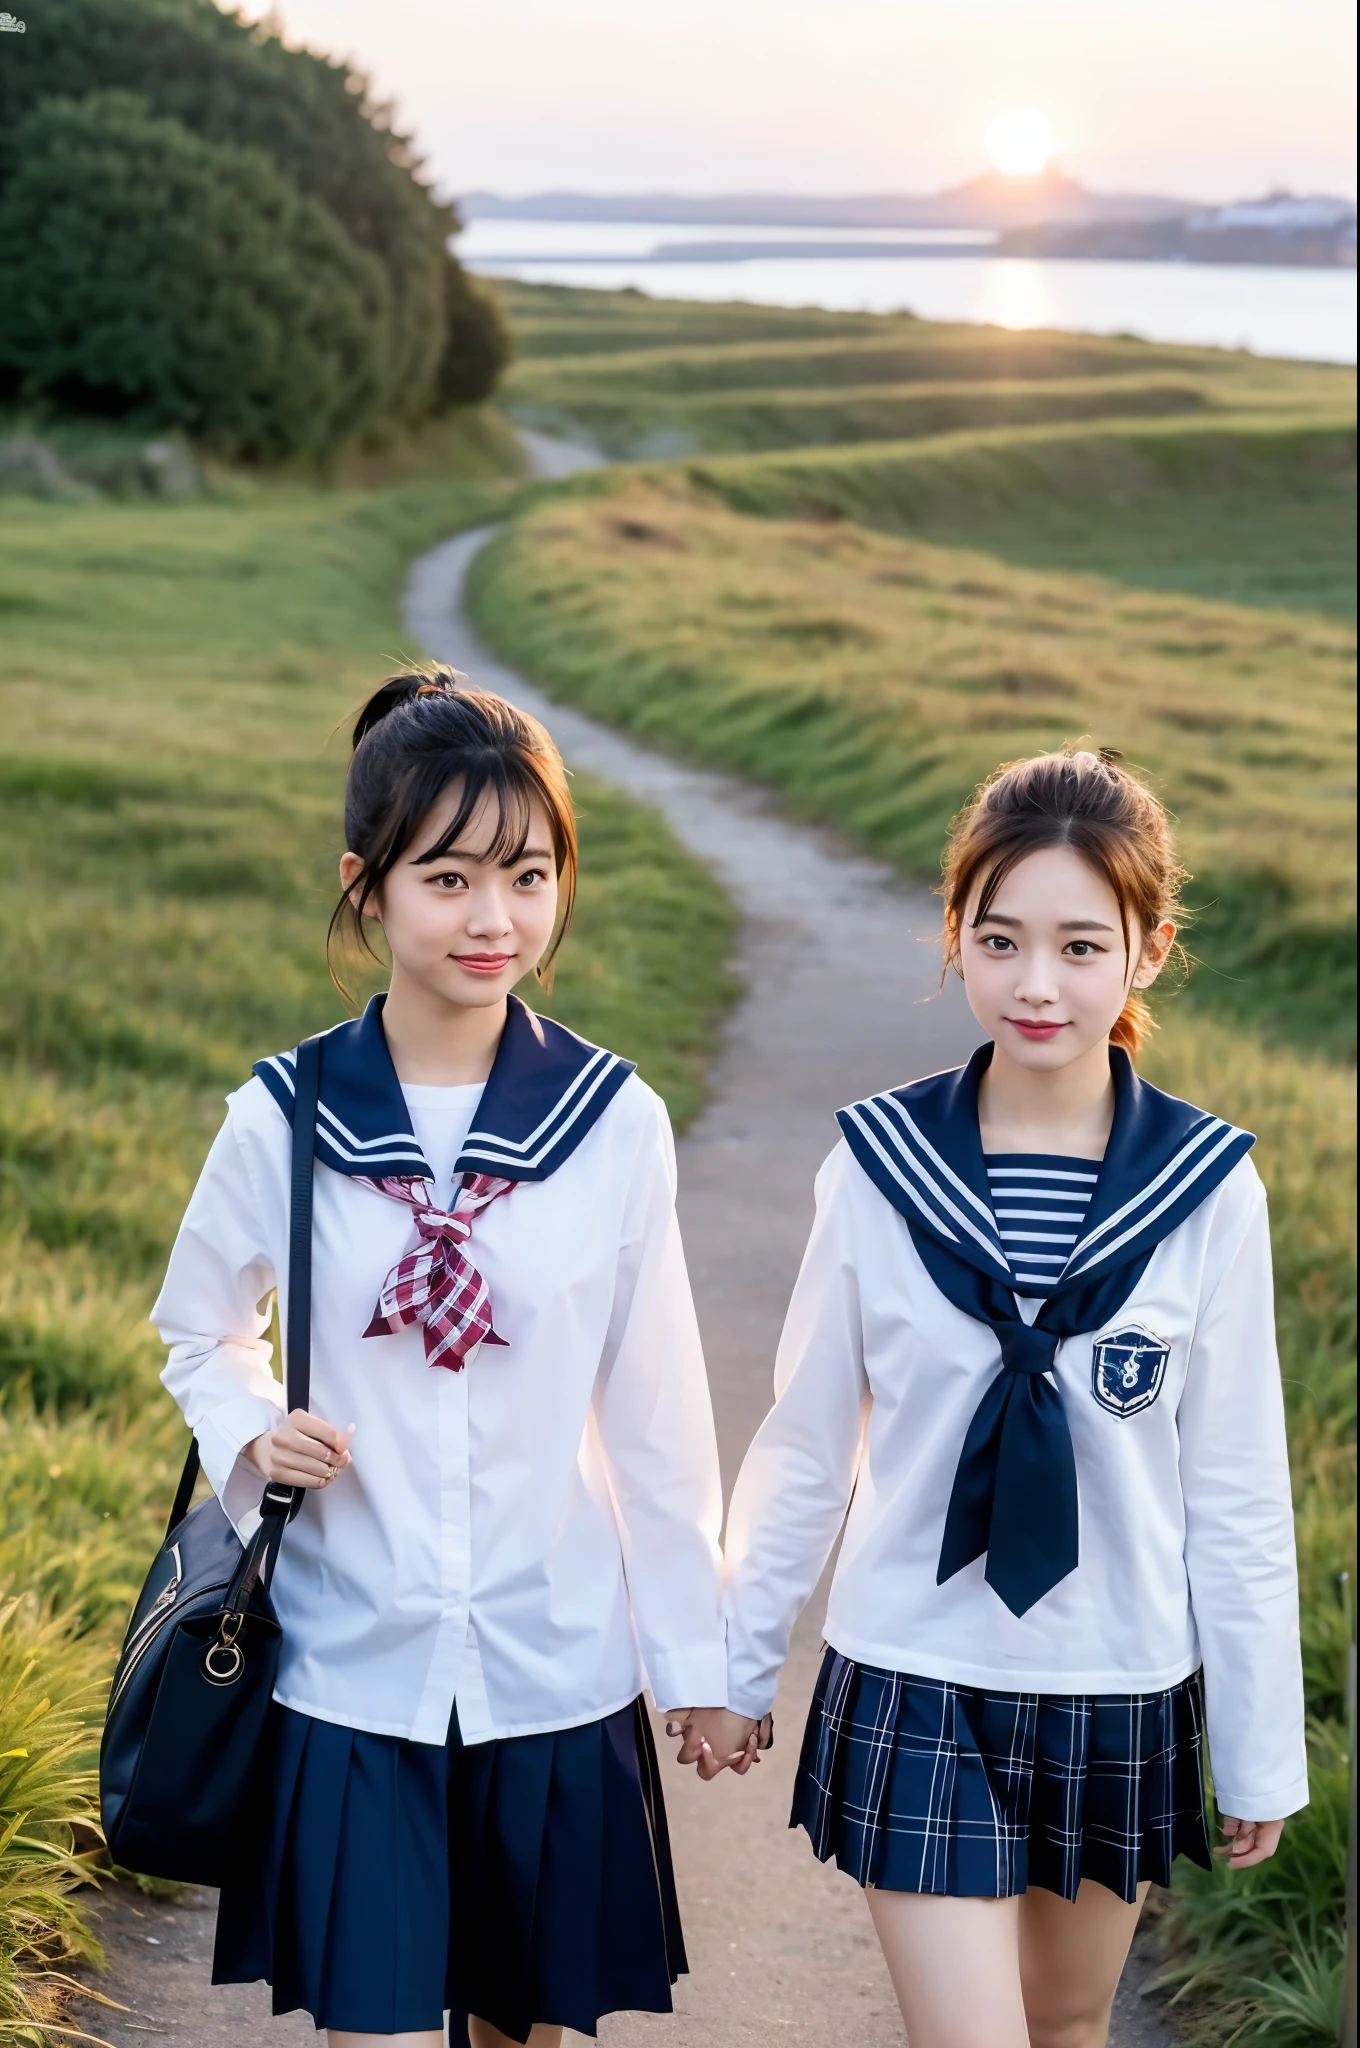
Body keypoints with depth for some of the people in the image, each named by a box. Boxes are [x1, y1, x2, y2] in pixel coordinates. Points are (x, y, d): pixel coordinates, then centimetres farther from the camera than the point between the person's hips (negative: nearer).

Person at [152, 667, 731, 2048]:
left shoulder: (613, 1121, -6)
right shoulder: (285, 1116, -7)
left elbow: (655, 1410, 1)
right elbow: (196, 1330, 10)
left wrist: (694, 1655, 6)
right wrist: (254, 1434, -10)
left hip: (555, 1668, 1)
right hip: (351, 1672, -1)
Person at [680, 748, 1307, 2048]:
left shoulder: (1206, 1188, -9)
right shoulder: (882, 1168, -10)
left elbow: (1235, 1487, -1)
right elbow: (805, 1441, 2)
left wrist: (1261, 1746, 3)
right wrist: (737, 1666, 9)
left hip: (1120, 1693, 1)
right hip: (919, 1684, -1)